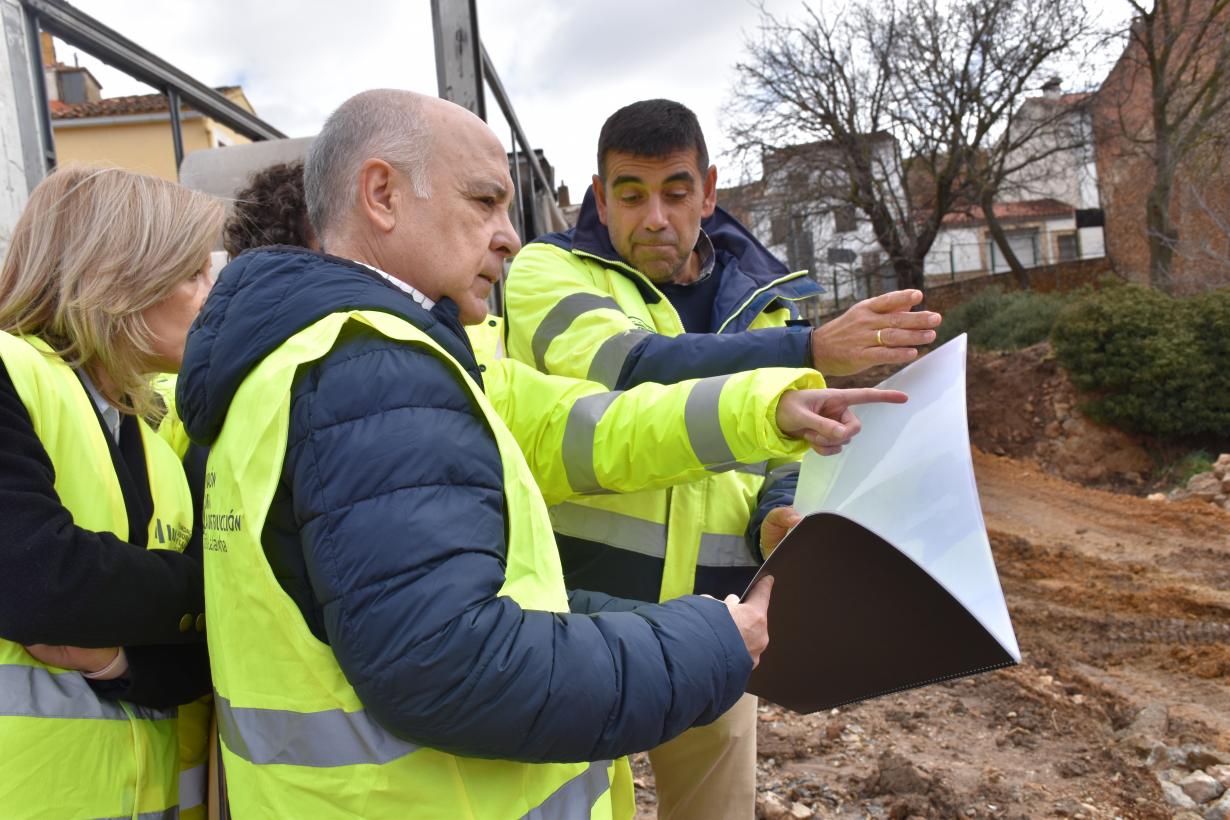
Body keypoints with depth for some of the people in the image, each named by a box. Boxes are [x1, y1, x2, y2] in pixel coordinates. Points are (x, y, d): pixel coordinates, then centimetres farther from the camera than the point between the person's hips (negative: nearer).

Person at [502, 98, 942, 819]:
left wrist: (780, 512, -10)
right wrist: (811, 349, -32)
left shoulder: (762, 300, 7)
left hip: (715, 630, 4)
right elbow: (632, 369, -25)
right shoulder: (549, 271, -6)